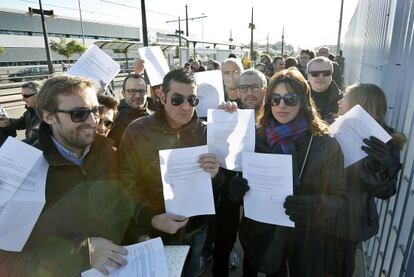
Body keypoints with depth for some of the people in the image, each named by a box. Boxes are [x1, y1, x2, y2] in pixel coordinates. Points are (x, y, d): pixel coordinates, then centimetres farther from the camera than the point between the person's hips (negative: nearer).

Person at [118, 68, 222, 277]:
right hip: (151, 233, -2)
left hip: (195, 230, 3)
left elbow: (216, 187, 1)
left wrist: (215, 174, -22)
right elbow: (127, 183, -11)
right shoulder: (137, 131, -15)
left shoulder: (204, 131, -6)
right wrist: (151, 219, -23)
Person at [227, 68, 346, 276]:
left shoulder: (325, 144, -13)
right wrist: (235, 189, -22)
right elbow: (242, 185, 1)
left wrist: (315, 206, -30)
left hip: (306, 237, -1)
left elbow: (340, 197, -10)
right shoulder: (256, 138, -7)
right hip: (262, 234, 2)